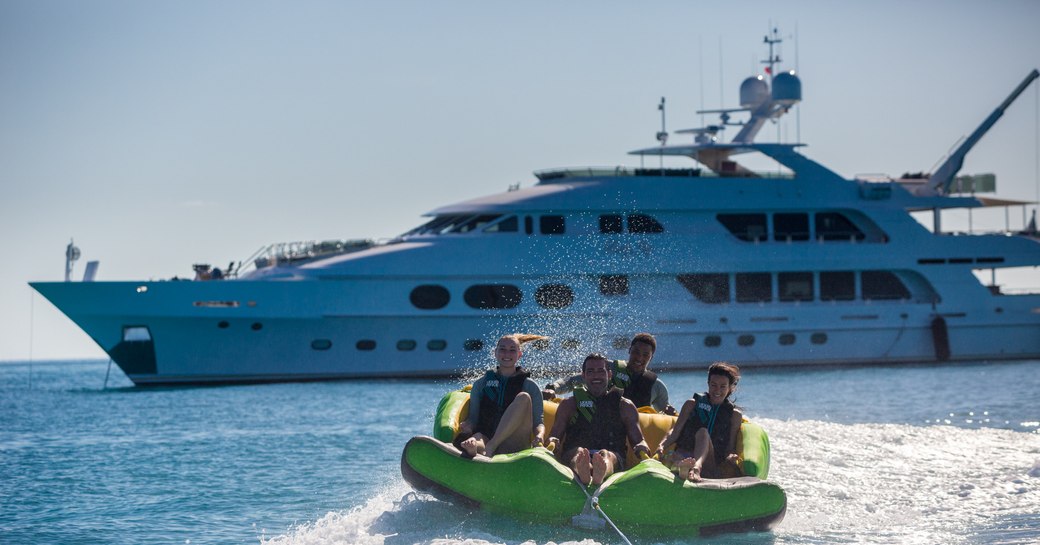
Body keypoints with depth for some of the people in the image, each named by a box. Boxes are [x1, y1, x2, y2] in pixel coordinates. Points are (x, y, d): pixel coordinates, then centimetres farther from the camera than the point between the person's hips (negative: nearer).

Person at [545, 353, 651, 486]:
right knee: (578, 452, -38)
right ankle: (582, 474, -76)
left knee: (606, 455, -39)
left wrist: (642, 447, -7)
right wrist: (552, 442, -9)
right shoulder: (569, 404, 27)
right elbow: (555, 434, 18)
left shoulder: (625, 406, 27)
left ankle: (600, 474, -77)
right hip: (573, 457, 0)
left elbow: (638, 440, 19)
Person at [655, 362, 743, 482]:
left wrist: (731, 456, -14)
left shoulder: (734, 415, 19)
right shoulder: (692, 404, 20)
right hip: (684, 456, 1)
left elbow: (730, 446, 11)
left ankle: (696, 468, -63)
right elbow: (675, 430, 9)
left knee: (703, 433, -31)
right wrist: (662, 446, -12)